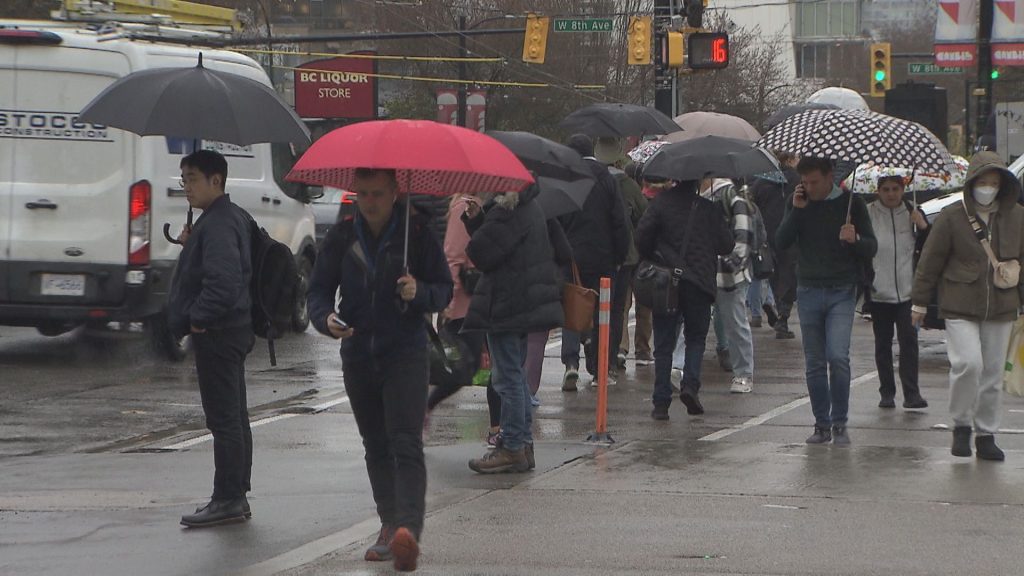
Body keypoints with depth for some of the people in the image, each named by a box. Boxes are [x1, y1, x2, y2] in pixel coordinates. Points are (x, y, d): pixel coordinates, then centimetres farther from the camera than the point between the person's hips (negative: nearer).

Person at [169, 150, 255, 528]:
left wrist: (199, 319, -19)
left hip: (216, 334, -11)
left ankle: (227, 500, -4)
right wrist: (189, 244, 9)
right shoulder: (234, 217, 15)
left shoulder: (218, 224, -18)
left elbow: (223, 280, -28)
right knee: (234, 418, 14)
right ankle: (235, 497, 21)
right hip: (234, 330, 11)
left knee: (224, 419, -7)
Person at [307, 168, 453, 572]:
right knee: (376, 447, 12)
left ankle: (408, 528, -28)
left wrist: (419, 293, -20)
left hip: (406, 354, -4)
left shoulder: (416, 233, -3)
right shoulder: (342, 236, 5)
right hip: (358, 354, 4)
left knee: (406, 444, -16)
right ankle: (390, 525, 21)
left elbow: (444, 289, 2)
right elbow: (319, 288, 8)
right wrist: (326, 318, -13)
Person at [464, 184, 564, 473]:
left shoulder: (508, 213, -19)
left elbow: (481, 253, -20)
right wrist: (477, 219, 0)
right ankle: (523, 444, 20)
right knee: (515, 374, 16)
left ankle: (513, 447, -1)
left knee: (508, 376, -5)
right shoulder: (530, 207, 13)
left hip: (507, 305, -10)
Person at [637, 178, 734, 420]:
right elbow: (726, 245, 0)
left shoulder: (660, 202, -2)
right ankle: (690, 384, -6)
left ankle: (661, 402, 2)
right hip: (699, 281, -1)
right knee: (696, 337, 15)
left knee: (663, 344, 6)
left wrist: (648, 260, 10)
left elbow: (642, 236, -7)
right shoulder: (710, 207, -3)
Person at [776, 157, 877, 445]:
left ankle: (839, 424, -6)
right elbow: (781, 243, -1)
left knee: (838, 356, -16)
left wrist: (855, 239, -21)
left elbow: (871, 248, 0)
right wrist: (796, 210, -11)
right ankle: (822, 424, 13)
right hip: (808, 292, 3)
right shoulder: (800, 203, 8)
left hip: (841, 292, -3)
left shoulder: (851, 203, 0)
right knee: (814, 363, 5)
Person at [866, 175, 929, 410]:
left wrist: (923, 227, -7)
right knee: (882, 344, 8)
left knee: (908, 340, -8)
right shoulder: (867, 214, -2)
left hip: (907, 291, 0)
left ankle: (911, 393, -7)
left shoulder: (912, 214, 6)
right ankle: (887, 392, 16)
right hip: (879, 291, 0)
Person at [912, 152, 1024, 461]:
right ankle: (961, 425, 1)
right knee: (968, 363, -18)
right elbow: (930, 261, 1)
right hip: (960, 308, -3)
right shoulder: (952, 217, -5)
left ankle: (986, 435, 17)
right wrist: (920, 303, 3)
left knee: (993, 372, 6)